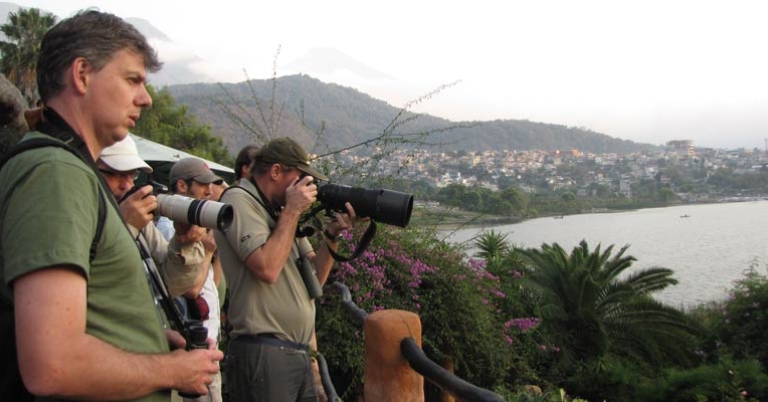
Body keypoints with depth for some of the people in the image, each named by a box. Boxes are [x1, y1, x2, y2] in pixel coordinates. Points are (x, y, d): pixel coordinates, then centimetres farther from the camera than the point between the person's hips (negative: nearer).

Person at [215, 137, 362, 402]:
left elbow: (315, 277, 13)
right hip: (263, 354, -8)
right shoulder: (239, 200, -8)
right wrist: (292, 211, -12)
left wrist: (332, 234, -2)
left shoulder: (281, 211, 16)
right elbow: (267, 269, -21)